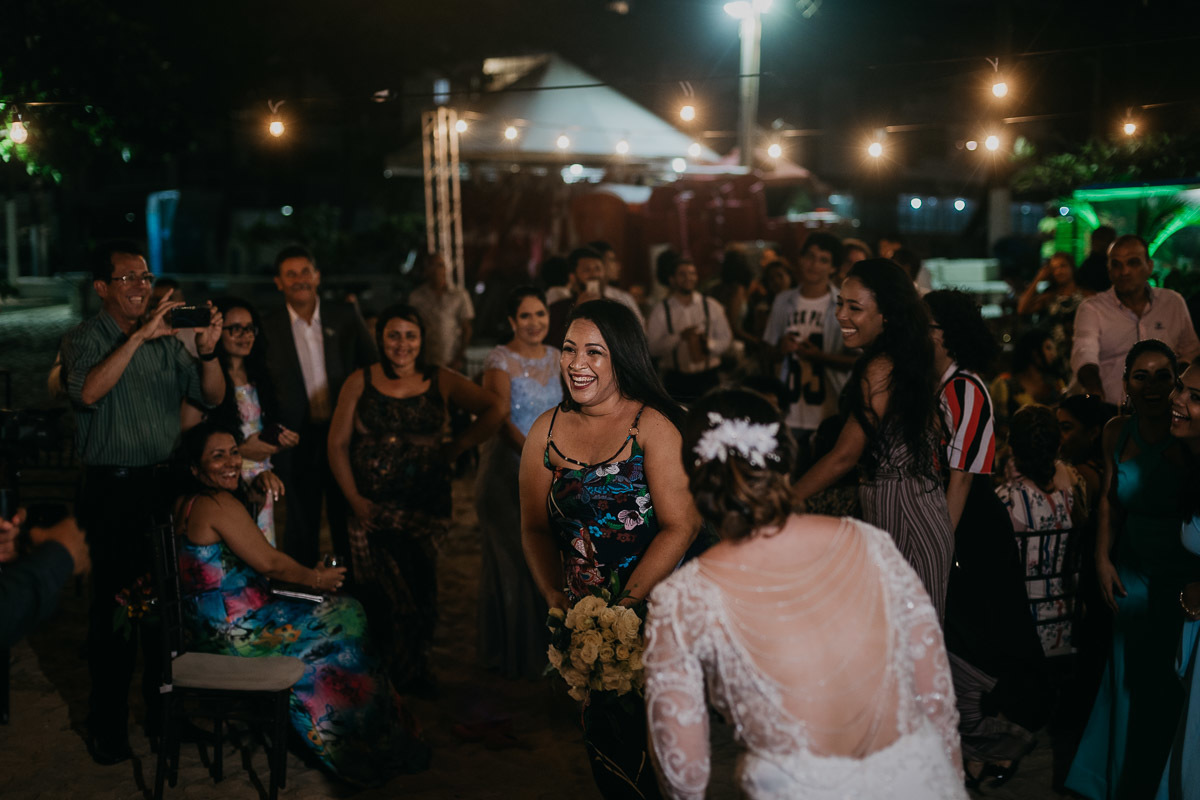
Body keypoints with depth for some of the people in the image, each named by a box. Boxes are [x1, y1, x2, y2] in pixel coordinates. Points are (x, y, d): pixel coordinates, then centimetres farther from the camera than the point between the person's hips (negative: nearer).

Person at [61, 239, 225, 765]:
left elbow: (212, 396, 5)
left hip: (166, 484, 5)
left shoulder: (166, 340, 11)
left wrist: (208, 351, -13)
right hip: (113, 490, -4)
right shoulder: (84, 340, -3)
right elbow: (88, 391, -23)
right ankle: (108, 725, 13)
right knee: (114, 604, 0)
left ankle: (163, 710, 25)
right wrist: (139, 336, -27)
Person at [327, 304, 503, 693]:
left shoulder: (440, 381, 4)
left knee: (419, 586, -2)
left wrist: (456, 447, -4)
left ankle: (413, 670, 16)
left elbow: (494, 409, 0)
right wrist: (354, 498, -4)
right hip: (373, 507, 0)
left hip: (424, 505, 0)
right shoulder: (359, 383, 5)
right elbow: (337, 444, 4)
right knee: (380, 591, -3)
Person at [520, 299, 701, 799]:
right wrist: (557, 602, -3)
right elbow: (536, 529, 9)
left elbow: (680, 526, -14)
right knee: (600, 732, 9)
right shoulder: (546, 432, 6)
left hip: (652, 609, -4)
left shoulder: (653, 426, -9)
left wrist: (624, 605, -18)